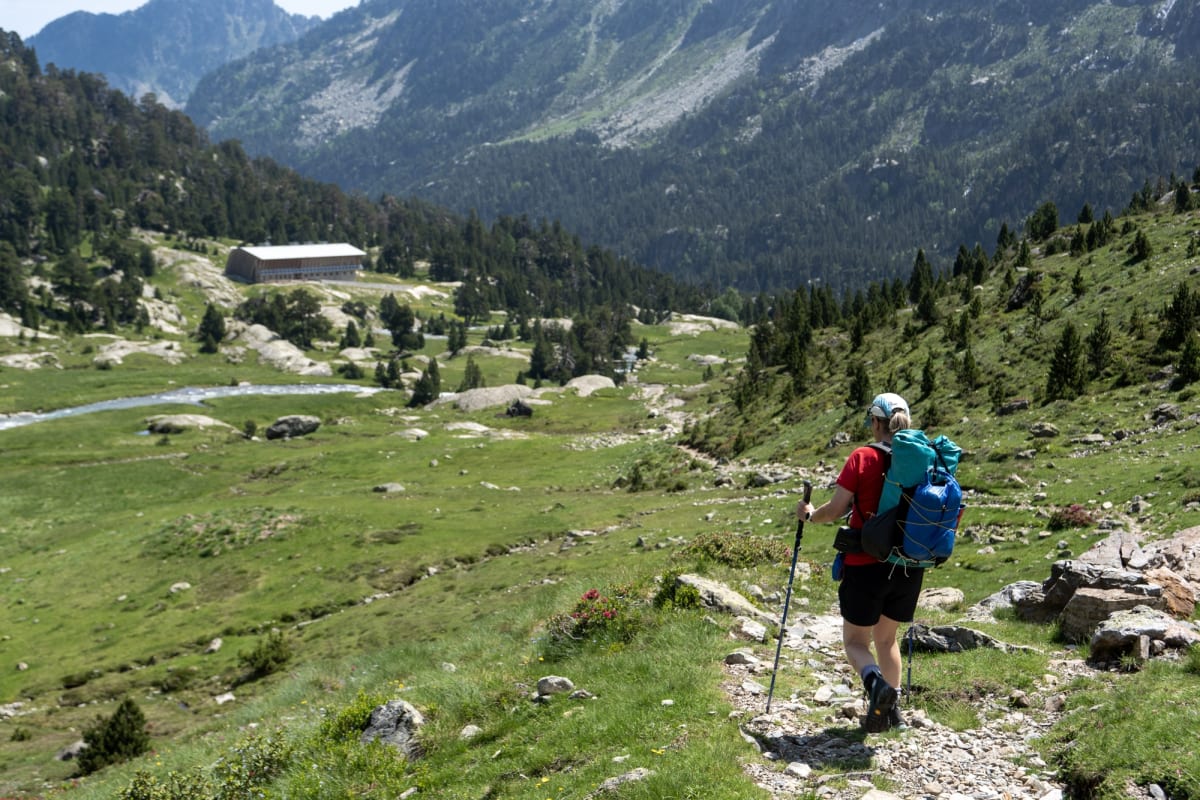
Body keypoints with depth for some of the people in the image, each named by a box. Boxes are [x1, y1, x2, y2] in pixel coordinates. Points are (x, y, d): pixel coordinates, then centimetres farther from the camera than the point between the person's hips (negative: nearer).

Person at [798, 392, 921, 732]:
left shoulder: (863, 458, -12)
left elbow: (835, 510, -11)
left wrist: (810, 513, 9)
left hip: (866, 566, -4)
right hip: (909, 567, 4)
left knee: (855, 640, 10)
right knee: (887, 637, 23)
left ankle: (875, 681, -19)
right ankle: (892, 710, 23)